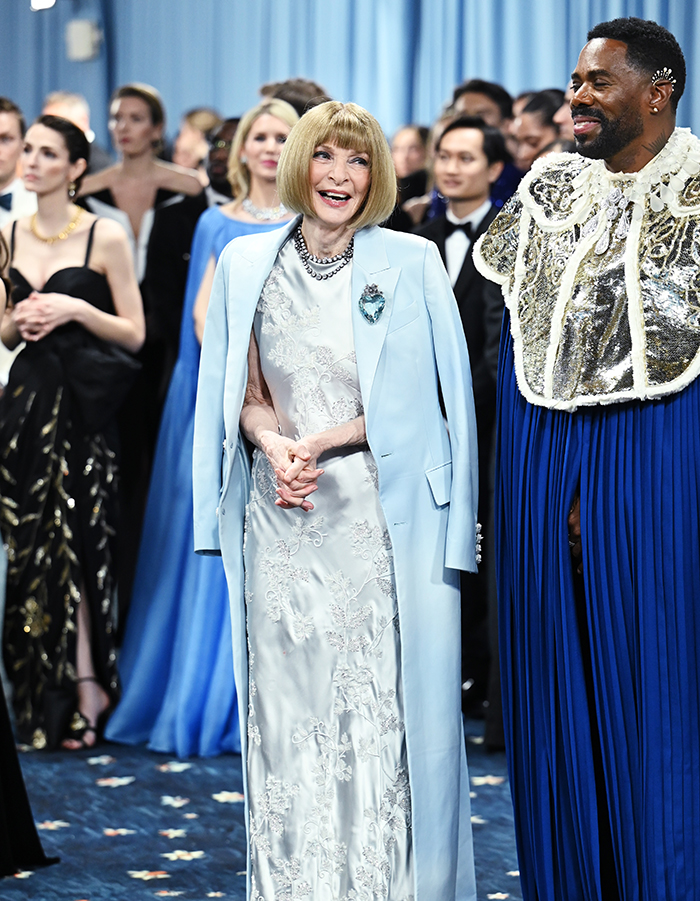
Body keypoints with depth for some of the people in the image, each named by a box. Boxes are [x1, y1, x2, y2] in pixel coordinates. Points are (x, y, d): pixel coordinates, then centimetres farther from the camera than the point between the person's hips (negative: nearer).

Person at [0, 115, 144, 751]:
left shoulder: (105, 237, -5)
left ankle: (84, 693, 2)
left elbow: (133, 334, -3)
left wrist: (77, 310, -16)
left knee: (71, 543, -6)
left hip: (83, 405, -5)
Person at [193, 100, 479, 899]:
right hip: (281, 519, 3)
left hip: (383, 514, -3)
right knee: (288, 699, 4)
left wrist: (321, 443, -11)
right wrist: (273, 443, -7)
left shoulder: (411, 263, 0)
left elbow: (421, 398, -2)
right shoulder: (246, 263, 9)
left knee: (386, 701, -4)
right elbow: (242, 392, 14)